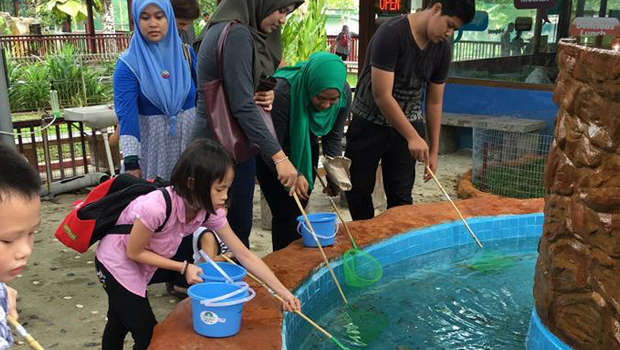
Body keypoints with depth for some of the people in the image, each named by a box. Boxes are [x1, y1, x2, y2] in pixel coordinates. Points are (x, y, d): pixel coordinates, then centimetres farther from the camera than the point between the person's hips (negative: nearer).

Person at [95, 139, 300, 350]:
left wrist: (283, 292, -19)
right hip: (117, 262, -6)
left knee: (119, 325, 24)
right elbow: (134, 252, -24)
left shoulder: (210, 212, -20)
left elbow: (245, 255, -16)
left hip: (142, 266, 6)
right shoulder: (157, 207, -39)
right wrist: (183, 267, -25)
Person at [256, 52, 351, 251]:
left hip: (306, 150, 5)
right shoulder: (283, 92, -37)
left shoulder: (344, 93, -20)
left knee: (298, 212, 8)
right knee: (285, 214, -8)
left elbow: (333, 138, -7)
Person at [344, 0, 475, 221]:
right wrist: (413, 137, -29)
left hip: (407, 124, 4)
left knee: (400, 194, 2)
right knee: (359, 190, 5)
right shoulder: (391, 34, -23)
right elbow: (382, 96, -27)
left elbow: (434, 101, 4)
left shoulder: (442, 48, -4)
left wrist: (434, 151, 3)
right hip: (369, 124, -4)